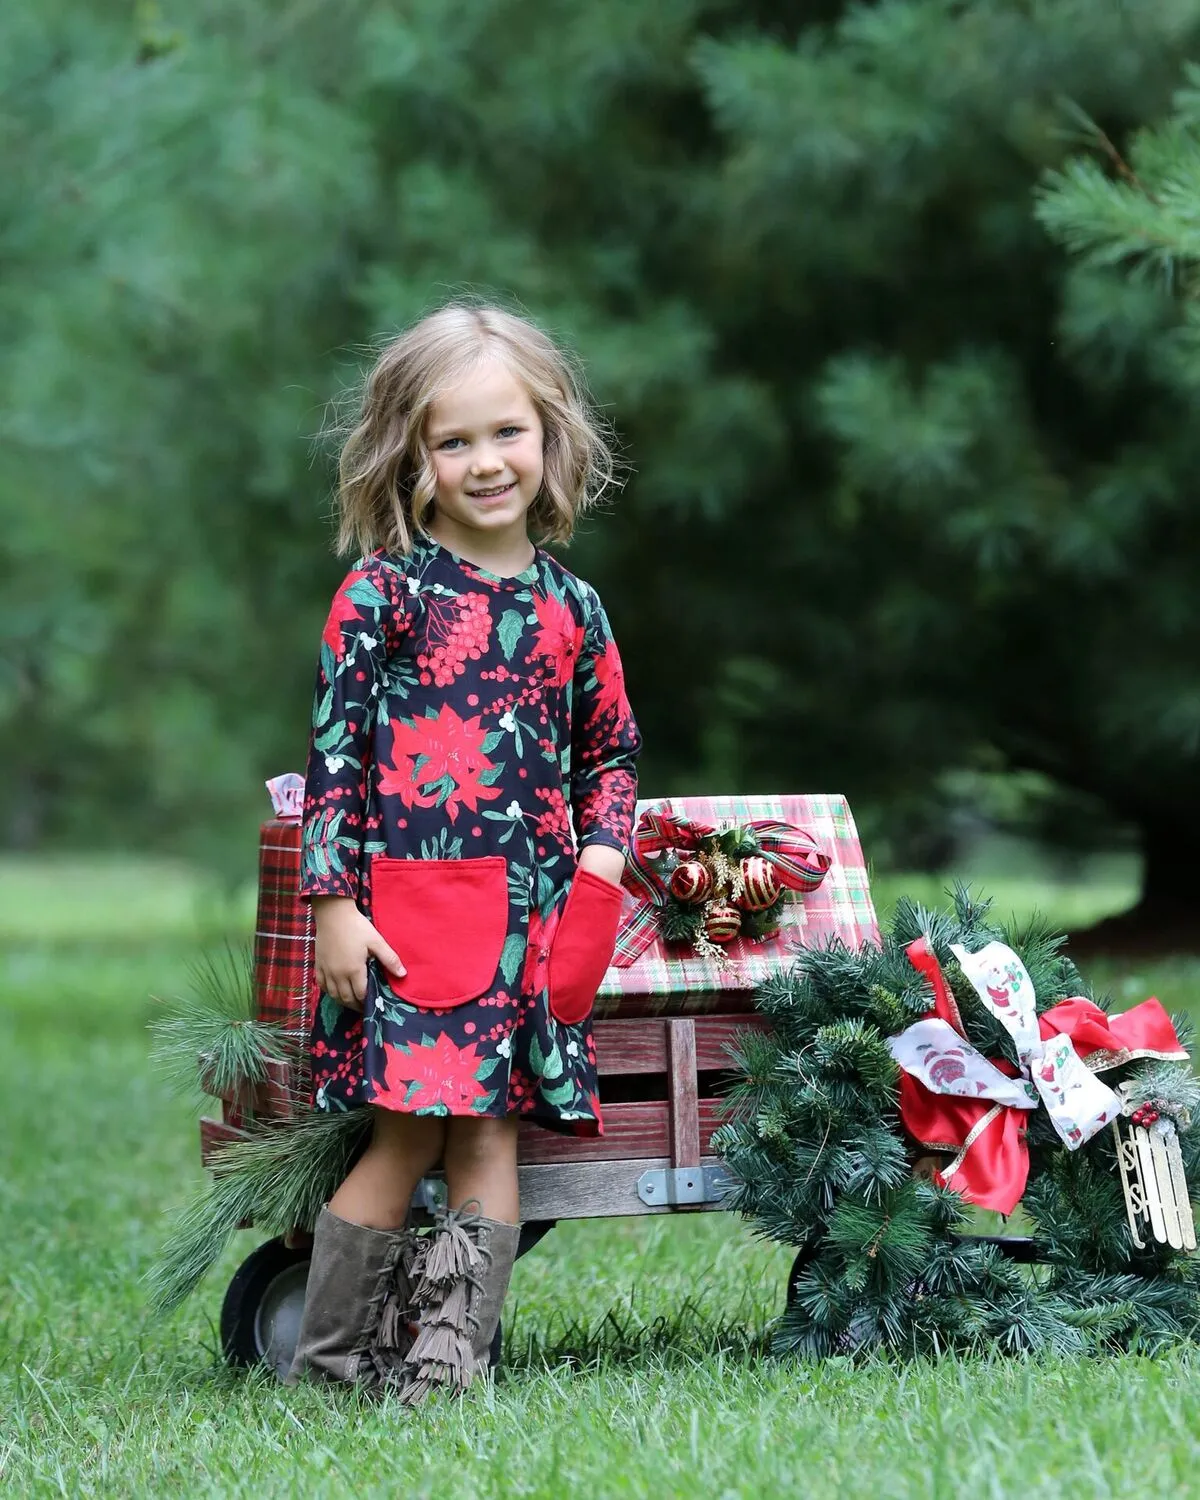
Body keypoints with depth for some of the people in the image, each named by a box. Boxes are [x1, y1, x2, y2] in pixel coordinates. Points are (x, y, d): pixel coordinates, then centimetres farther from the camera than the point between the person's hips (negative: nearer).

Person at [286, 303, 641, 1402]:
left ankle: (451, 1350, 5)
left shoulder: (570, 606, 12)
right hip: (409, 907, -4)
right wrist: (332, 903, -8)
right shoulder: (383, 590, -1)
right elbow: (335, 747, -2)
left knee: (489, 1133, 2)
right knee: (411, 1131, -7)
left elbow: (613, 747, 21)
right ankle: (328, 1352, 4)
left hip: (534, 912, 4)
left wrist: (601, 855, 3)